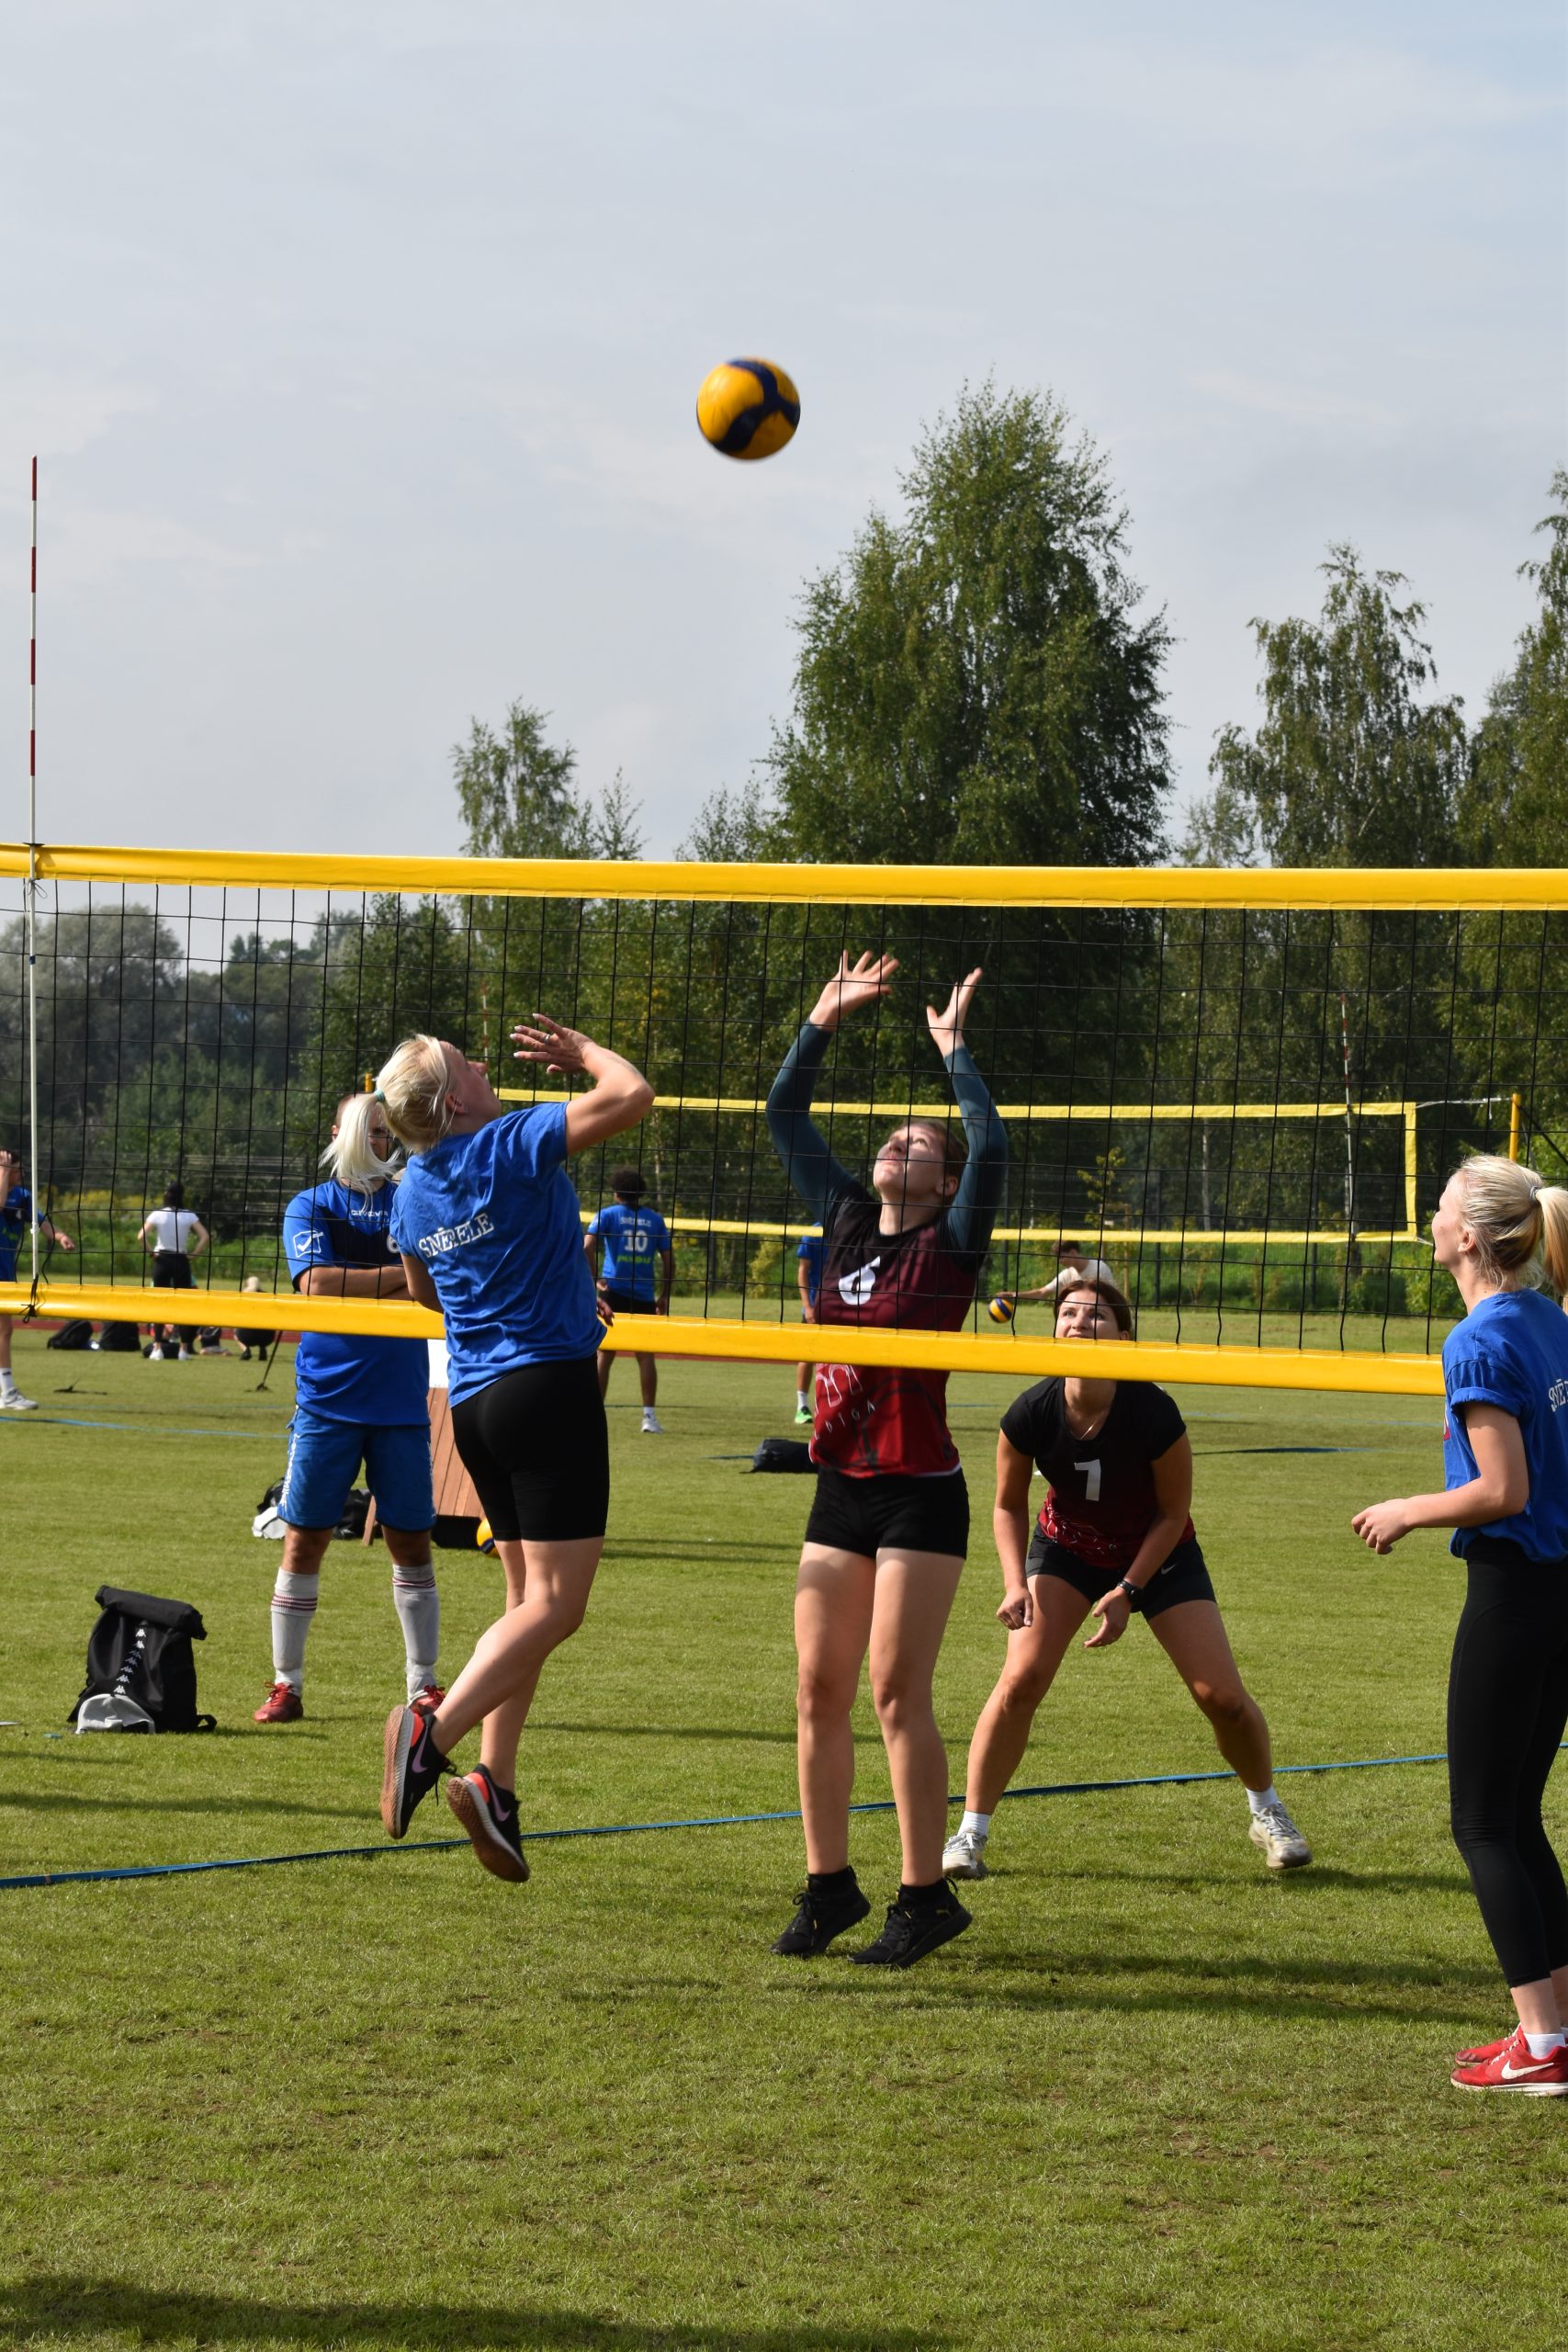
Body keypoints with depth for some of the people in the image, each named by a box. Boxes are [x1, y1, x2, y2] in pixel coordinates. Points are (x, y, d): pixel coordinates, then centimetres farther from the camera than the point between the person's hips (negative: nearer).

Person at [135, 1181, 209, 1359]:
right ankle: (184, 1349, 6)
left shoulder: (157, 1215, -4)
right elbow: (205, 1237, -10)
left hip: (162, 1260, 0)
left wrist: (151, 1252, -4)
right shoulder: (189, 1216, -3)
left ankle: (157, 1349, 0)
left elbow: (141, 1236, -14)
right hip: (181, 1261, 0)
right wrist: (193, 1255, -3)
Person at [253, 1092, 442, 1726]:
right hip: (326, 1401, -1)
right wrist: (403, 1275, -10)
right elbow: (315, 1283, -11)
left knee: (411, 1541, 3)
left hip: (401, 1404, 1)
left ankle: (423, 1685, 12)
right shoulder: (310, 1207, 5)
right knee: (304, 1538, -1)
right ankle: (286, 1684, 7)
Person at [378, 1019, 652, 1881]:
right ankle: (433, 1733, -22)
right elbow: (631, 1095, -16)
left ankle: (492, 1780, 5)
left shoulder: (413, 1192, 11)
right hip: (548, 1382, -8)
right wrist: (581, 1050, 4)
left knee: (528, 1598, 14)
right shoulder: (509, 1146, -11)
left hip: (473, 1402, 8)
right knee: (555, 1601, -8)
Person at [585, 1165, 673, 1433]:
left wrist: (595, 1278, -6)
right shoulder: (655, 1219, 9)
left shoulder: (606, 1215, 3)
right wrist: (664, 1295, 14)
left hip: (614, 1292, -1)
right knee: (646, 1356, 5)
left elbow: (587, 1246, -13)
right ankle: (649, 1416, -2)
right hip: (645, 1297, 1)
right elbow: (668, 1260, 7)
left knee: (605, 1355, 4)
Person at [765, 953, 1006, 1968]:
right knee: (820, 1691, 5)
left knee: (898, 1692, -7)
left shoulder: (953, 1242, -3)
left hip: (920, 1493, -6)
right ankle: (830, 1884, 13)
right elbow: (786, 1119, 17)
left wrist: (954, 1048, -11)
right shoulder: (847, 1223, 12)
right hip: (841, 1490, 6)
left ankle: (926, 1895, 0)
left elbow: (992, 1147, -19)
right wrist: (825, 1022, 12)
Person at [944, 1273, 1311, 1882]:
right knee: (1022, 1677, -18)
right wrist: (1015, 1583, -20)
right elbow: (1008, 1506, -6)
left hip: (1159, 1553, -1)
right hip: (1067, 1549, 1)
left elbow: (1173, 1513, -15)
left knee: (1222, 1695, -7)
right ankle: (969, 1834, -7)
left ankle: (1267, 1813, 22)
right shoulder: (1030, 1416, -24)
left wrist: (1127, 1592, -19)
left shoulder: (1154, 1415, -30)